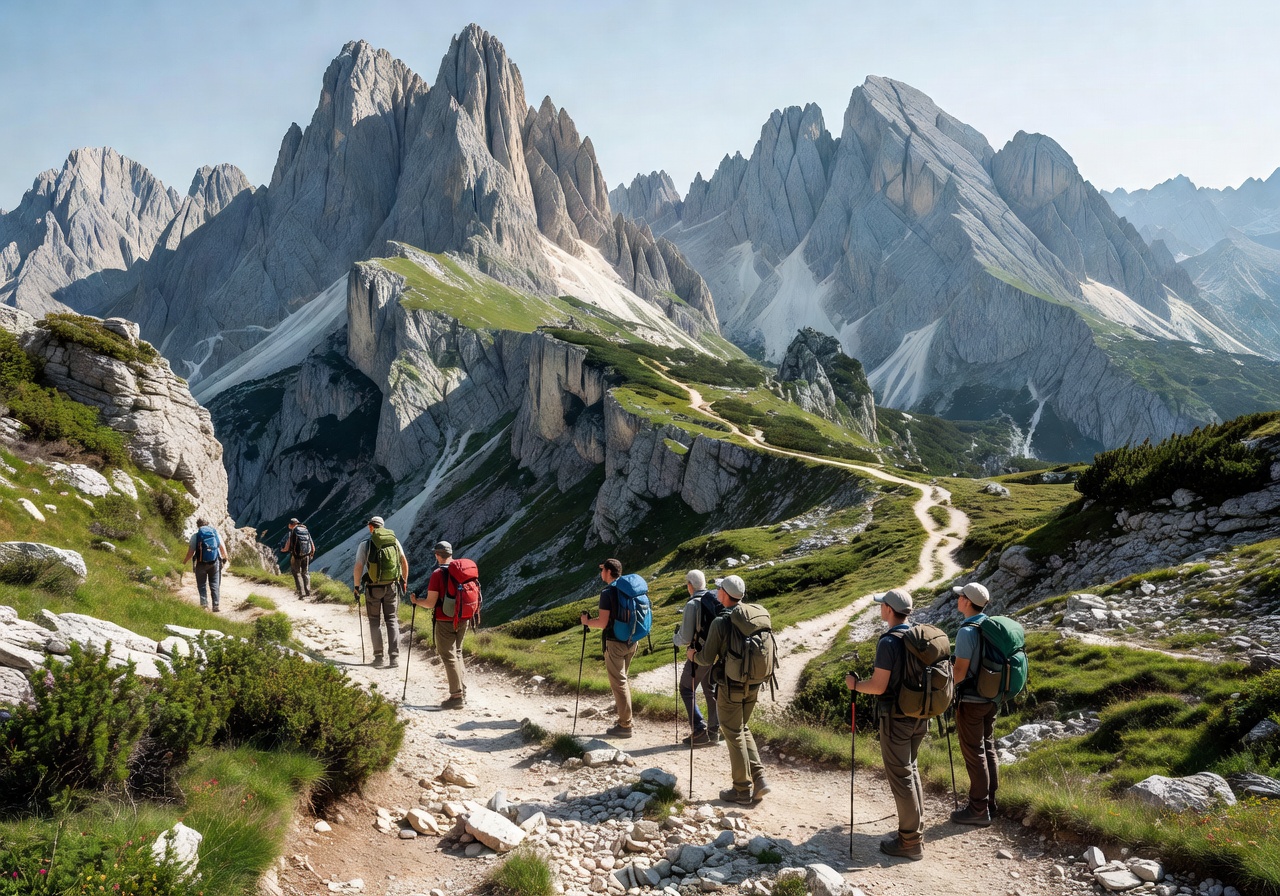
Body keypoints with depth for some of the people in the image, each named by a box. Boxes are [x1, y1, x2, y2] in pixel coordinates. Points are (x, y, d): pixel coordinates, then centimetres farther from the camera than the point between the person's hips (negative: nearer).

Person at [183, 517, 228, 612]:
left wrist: (184, 562, 8)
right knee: (215, 585, 10)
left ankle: (204, 605, 3)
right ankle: (216, 605, 6)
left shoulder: (195, 534, -3)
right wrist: (225, 558, 16)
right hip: (215, 562, 2)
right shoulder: (216, 532, 5)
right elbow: (223, 547, 2)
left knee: (202, 585, 10)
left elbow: (191, 552, -6)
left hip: (201, 563, -2)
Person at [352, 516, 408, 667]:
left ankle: (378, 656, 11)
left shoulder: (365, 544, -7)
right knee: (392, 620, 10)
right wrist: (404, 581, 15)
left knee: (374, 621, 13)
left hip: (373, 587, -2)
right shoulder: (394, 540, 1)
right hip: (392, 585, 2)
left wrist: (357, 587, 0)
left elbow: (358, 568, -11)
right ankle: (394, 657, 2)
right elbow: (404, 562, 4)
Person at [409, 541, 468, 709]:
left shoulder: (438, 573, -15)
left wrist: (416, 601, 4)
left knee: (449, 657, 1)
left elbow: (430, 603, -15)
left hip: (445, 621, -6)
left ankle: (457, 696, 1)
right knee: (457, 653, 19)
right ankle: (462, 692, 21)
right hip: (462, 619, 6)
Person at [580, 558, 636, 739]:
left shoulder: (607, 591, -15)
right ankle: (621, 705, 35)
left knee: (618, 682, -2)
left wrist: (587, 621, -2)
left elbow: (603, 623, -18)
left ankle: (625, 725, 0)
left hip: (614, 642, -7)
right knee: (623, 677, 23)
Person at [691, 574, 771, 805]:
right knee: (743, 729, 22)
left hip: (730, 687, -6)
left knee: (734, 735, 7)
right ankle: (759, 779, 15)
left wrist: (693, 655, 9)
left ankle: (743, 790, 14)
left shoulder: (721, 622, -18)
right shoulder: (760, 616, -1)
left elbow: (707, 658, -12)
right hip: (753, 685, 6)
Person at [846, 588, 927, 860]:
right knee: (910, 769, 21)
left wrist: (855, 684, -5)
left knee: (901, 776, 1)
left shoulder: (888, 642, -21)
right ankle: (914, 828, 29)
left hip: (896, 718, -8)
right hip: (919, 714, 8)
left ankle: (911, 842, 7)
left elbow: (879, 686, -21)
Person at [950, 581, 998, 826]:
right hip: (991, 697, 8)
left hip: (971, 700, -8)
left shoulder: (967, 631, -22)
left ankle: (979, 810, 7)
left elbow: (960, 671, -21)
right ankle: (989, 799, 29)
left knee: (974, 753, 0)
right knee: (987, 747, 18)